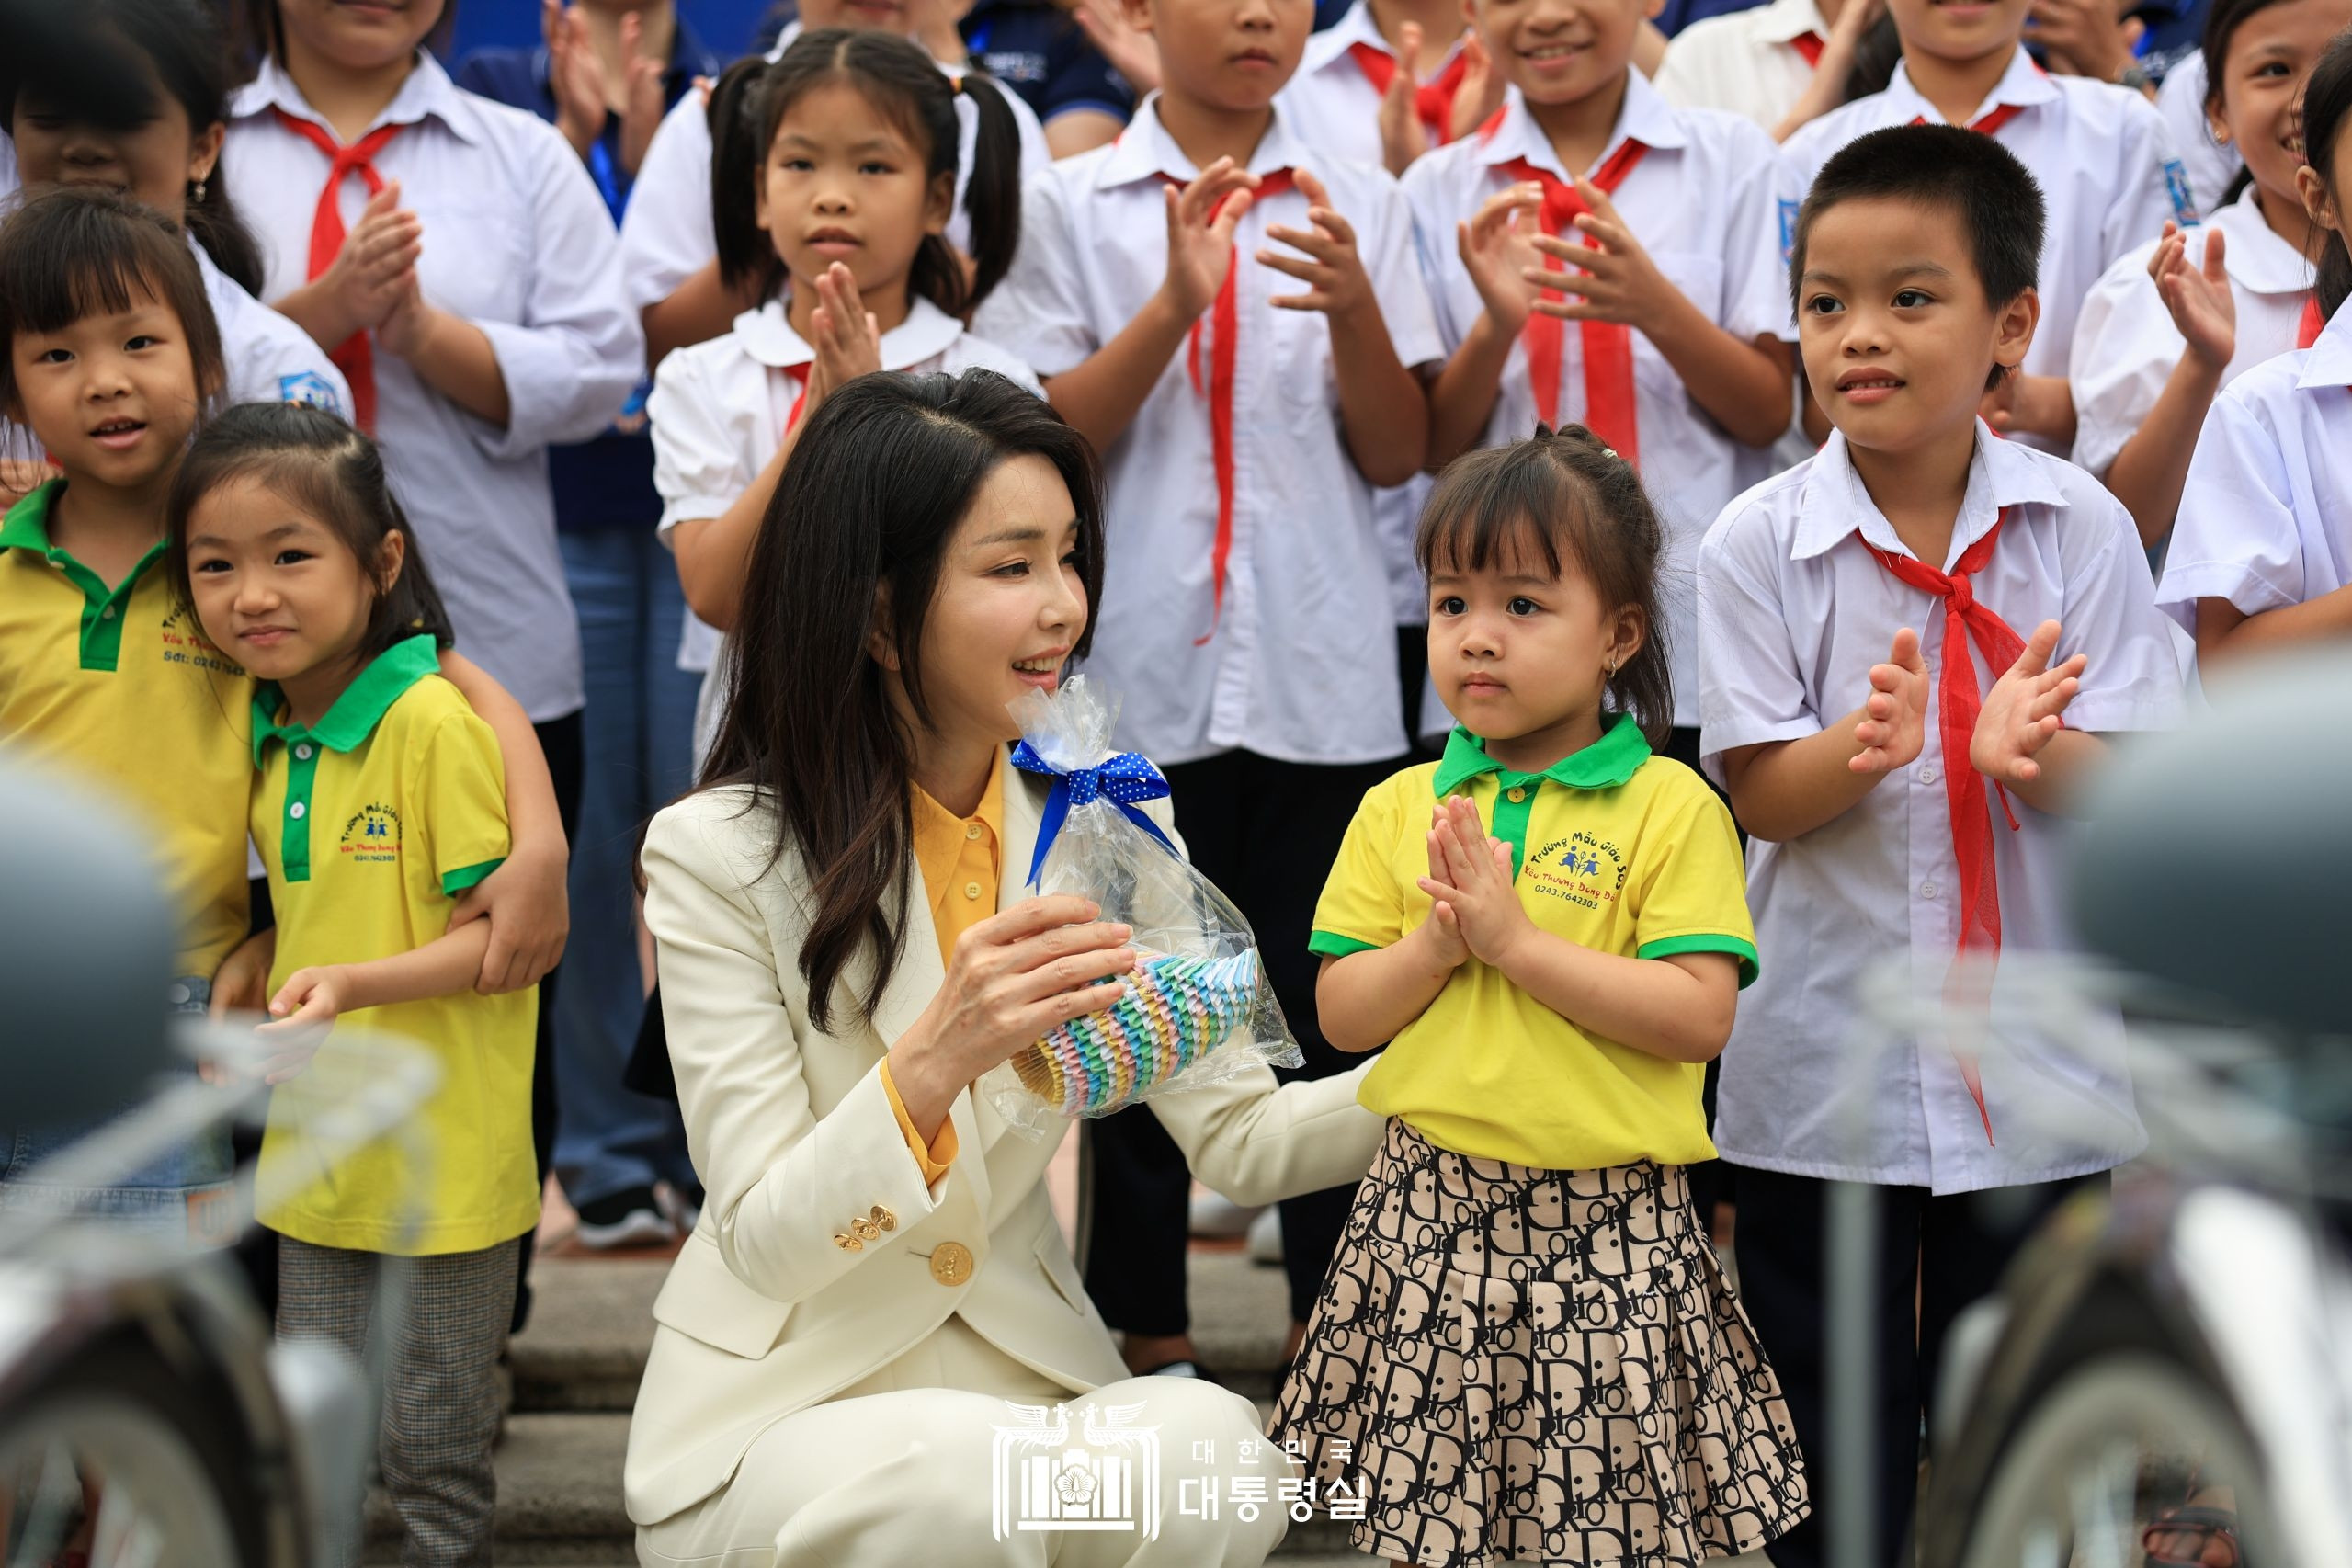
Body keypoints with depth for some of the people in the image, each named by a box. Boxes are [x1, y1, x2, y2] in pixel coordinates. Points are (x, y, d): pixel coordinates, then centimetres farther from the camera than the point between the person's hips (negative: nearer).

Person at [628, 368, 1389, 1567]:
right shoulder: (719, 856, -12)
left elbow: (1235, 1139, -1)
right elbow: (762, 1242, -18)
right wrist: (933, 1062, -35)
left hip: (1029, 1373, 4)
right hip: (777, 1410, -4)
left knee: (1213, 1451, -29)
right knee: (958, 1471, -36)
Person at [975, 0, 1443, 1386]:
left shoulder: (1359, 204, 7)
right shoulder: (1071, 206, 4)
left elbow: (1398, 455, 4)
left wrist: (1357, 310, -14)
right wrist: (1174, 304, -16)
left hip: (1324, 676, 1)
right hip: (1137, 668, -1)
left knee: (1331, 1009, 3)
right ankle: (1151, 1339, 16)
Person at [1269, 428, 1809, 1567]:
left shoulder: (1671, 810, -5)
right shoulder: (1401, 810, 7)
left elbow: (1701, 1017, -14)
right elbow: (1340, 1015, 6)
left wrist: (1514, 938, -17)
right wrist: (1436, 944, -13)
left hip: (1609, 1227, -3)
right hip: (1430, 1214, 3)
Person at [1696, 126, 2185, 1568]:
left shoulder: (2082, 530, -3)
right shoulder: (1760, 543, -5)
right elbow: (1759, 792, -9)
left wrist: (2026, 744, -29)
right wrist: (1866, 745, -30)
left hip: (2034, 1062, 1)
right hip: (1827, 1061, -1)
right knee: (1834, 1436, 8)